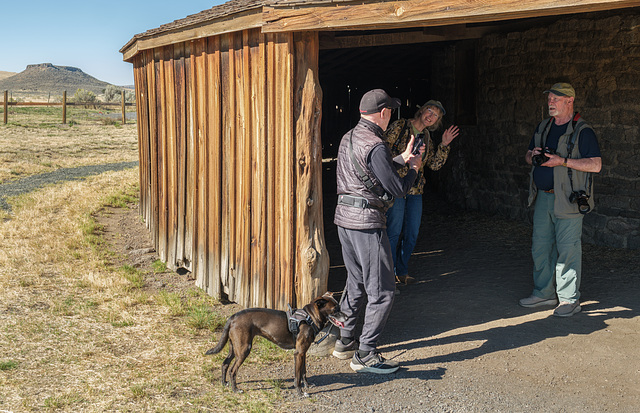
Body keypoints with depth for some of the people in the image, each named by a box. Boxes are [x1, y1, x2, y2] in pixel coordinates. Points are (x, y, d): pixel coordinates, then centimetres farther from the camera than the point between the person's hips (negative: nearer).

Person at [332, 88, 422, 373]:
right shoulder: (375, 146, -18)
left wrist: (402, 158, 29)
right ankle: (365, 355, -1)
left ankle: (345, 342, 28)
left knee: (356, 283, 20)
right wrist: (414, 168, 3)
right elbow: (397, 190, -15)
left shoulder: (349, 138, 11)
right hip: (366, 222, -10)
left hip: (344, 217, 10)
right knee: (381, 291, -2)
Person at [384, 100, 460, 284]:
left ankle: (402, 271, 25)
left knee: (412, 234, 10)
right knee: (394, 232, -5)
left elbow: (435, 164, 9)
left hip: (415, 190, 7)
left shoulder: (426, 137, 14)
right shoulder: (400, 126, -5)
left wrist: (444, 145, -2)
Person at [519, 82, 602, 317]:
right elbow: (528, 155, 24)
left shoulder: (582, 131, -8)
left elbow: (595, 165, -14)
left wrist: (562, 161, -20)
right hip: (543, 198, 7)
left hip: (568, 200, -7)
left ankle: (570, 300, 5)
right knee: (540, 246, 10)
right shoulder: (543, 128, 14)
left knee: (567, 249, -4)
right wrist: (532, 156, -1)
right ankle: (544, 293, 22)